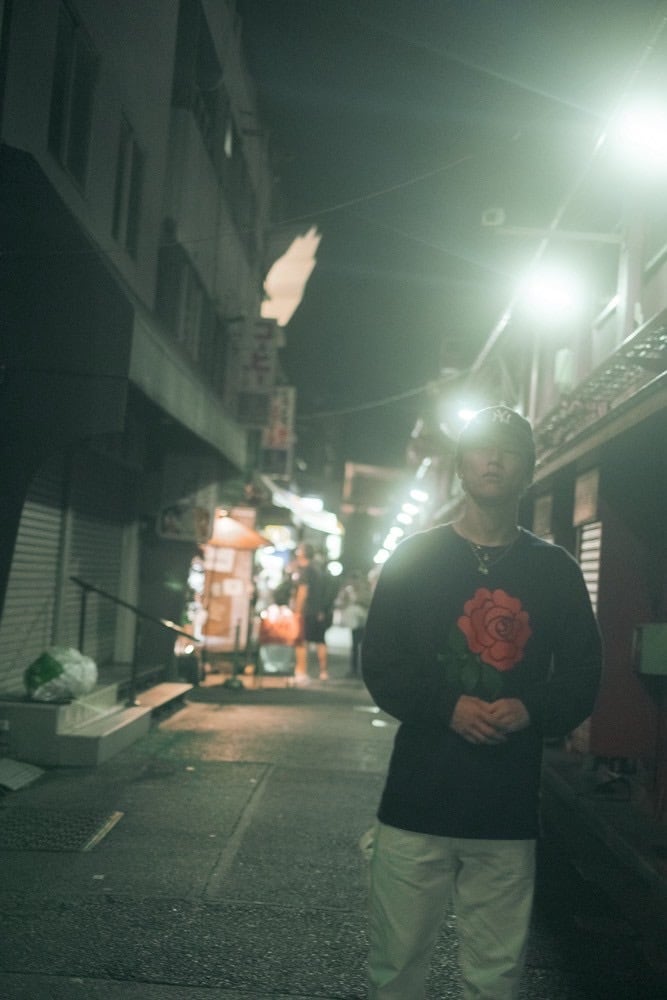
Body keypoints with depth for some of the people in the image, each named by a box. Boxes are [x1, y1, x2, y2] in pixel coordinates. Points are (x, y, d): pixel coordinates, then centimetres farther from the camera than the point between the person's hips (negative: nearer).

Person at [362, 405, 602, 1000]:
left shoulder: (556, 570, 8)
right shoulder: (415, 558, 5)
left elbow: (582, 676, 7)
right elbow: (381, 665, 0)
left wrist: (532, 710, -13)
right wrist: (448, 707, -16)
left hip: (510, 809, 1)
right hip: (418, 798, -1)